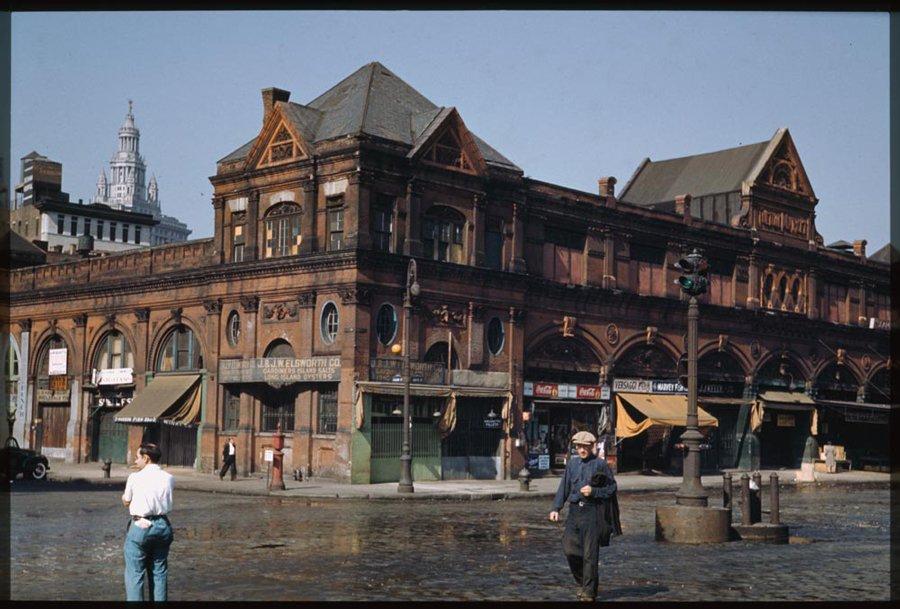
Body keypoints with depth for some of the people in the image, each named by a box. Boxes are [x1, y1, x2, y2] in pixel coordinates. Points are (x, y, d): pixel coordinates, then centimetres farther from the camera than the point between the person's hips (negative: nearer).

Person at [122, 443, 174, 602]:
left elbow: (126, 502, 1)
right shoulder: (169, 478, 2)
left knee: (134, 573, 3)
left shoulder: (135, 478, -8)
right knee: (159, 572, 14)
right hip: (163, 525, 4)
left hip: (140, 526, -4)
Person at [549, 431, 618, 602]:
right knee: (569, 548, -1)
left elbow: (611, 488, 1)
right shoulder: (572, 463, 11)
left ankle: (589, 591, 8)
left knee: (589, 553, -2)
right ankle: (582, 582, 22)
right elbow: (563, 487, 13)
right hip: (574, 510, 4)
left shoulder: (600, 464, -3)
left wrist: (593, 491, -13)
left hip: (592, 512, -4)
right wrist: (556, 508, 4)